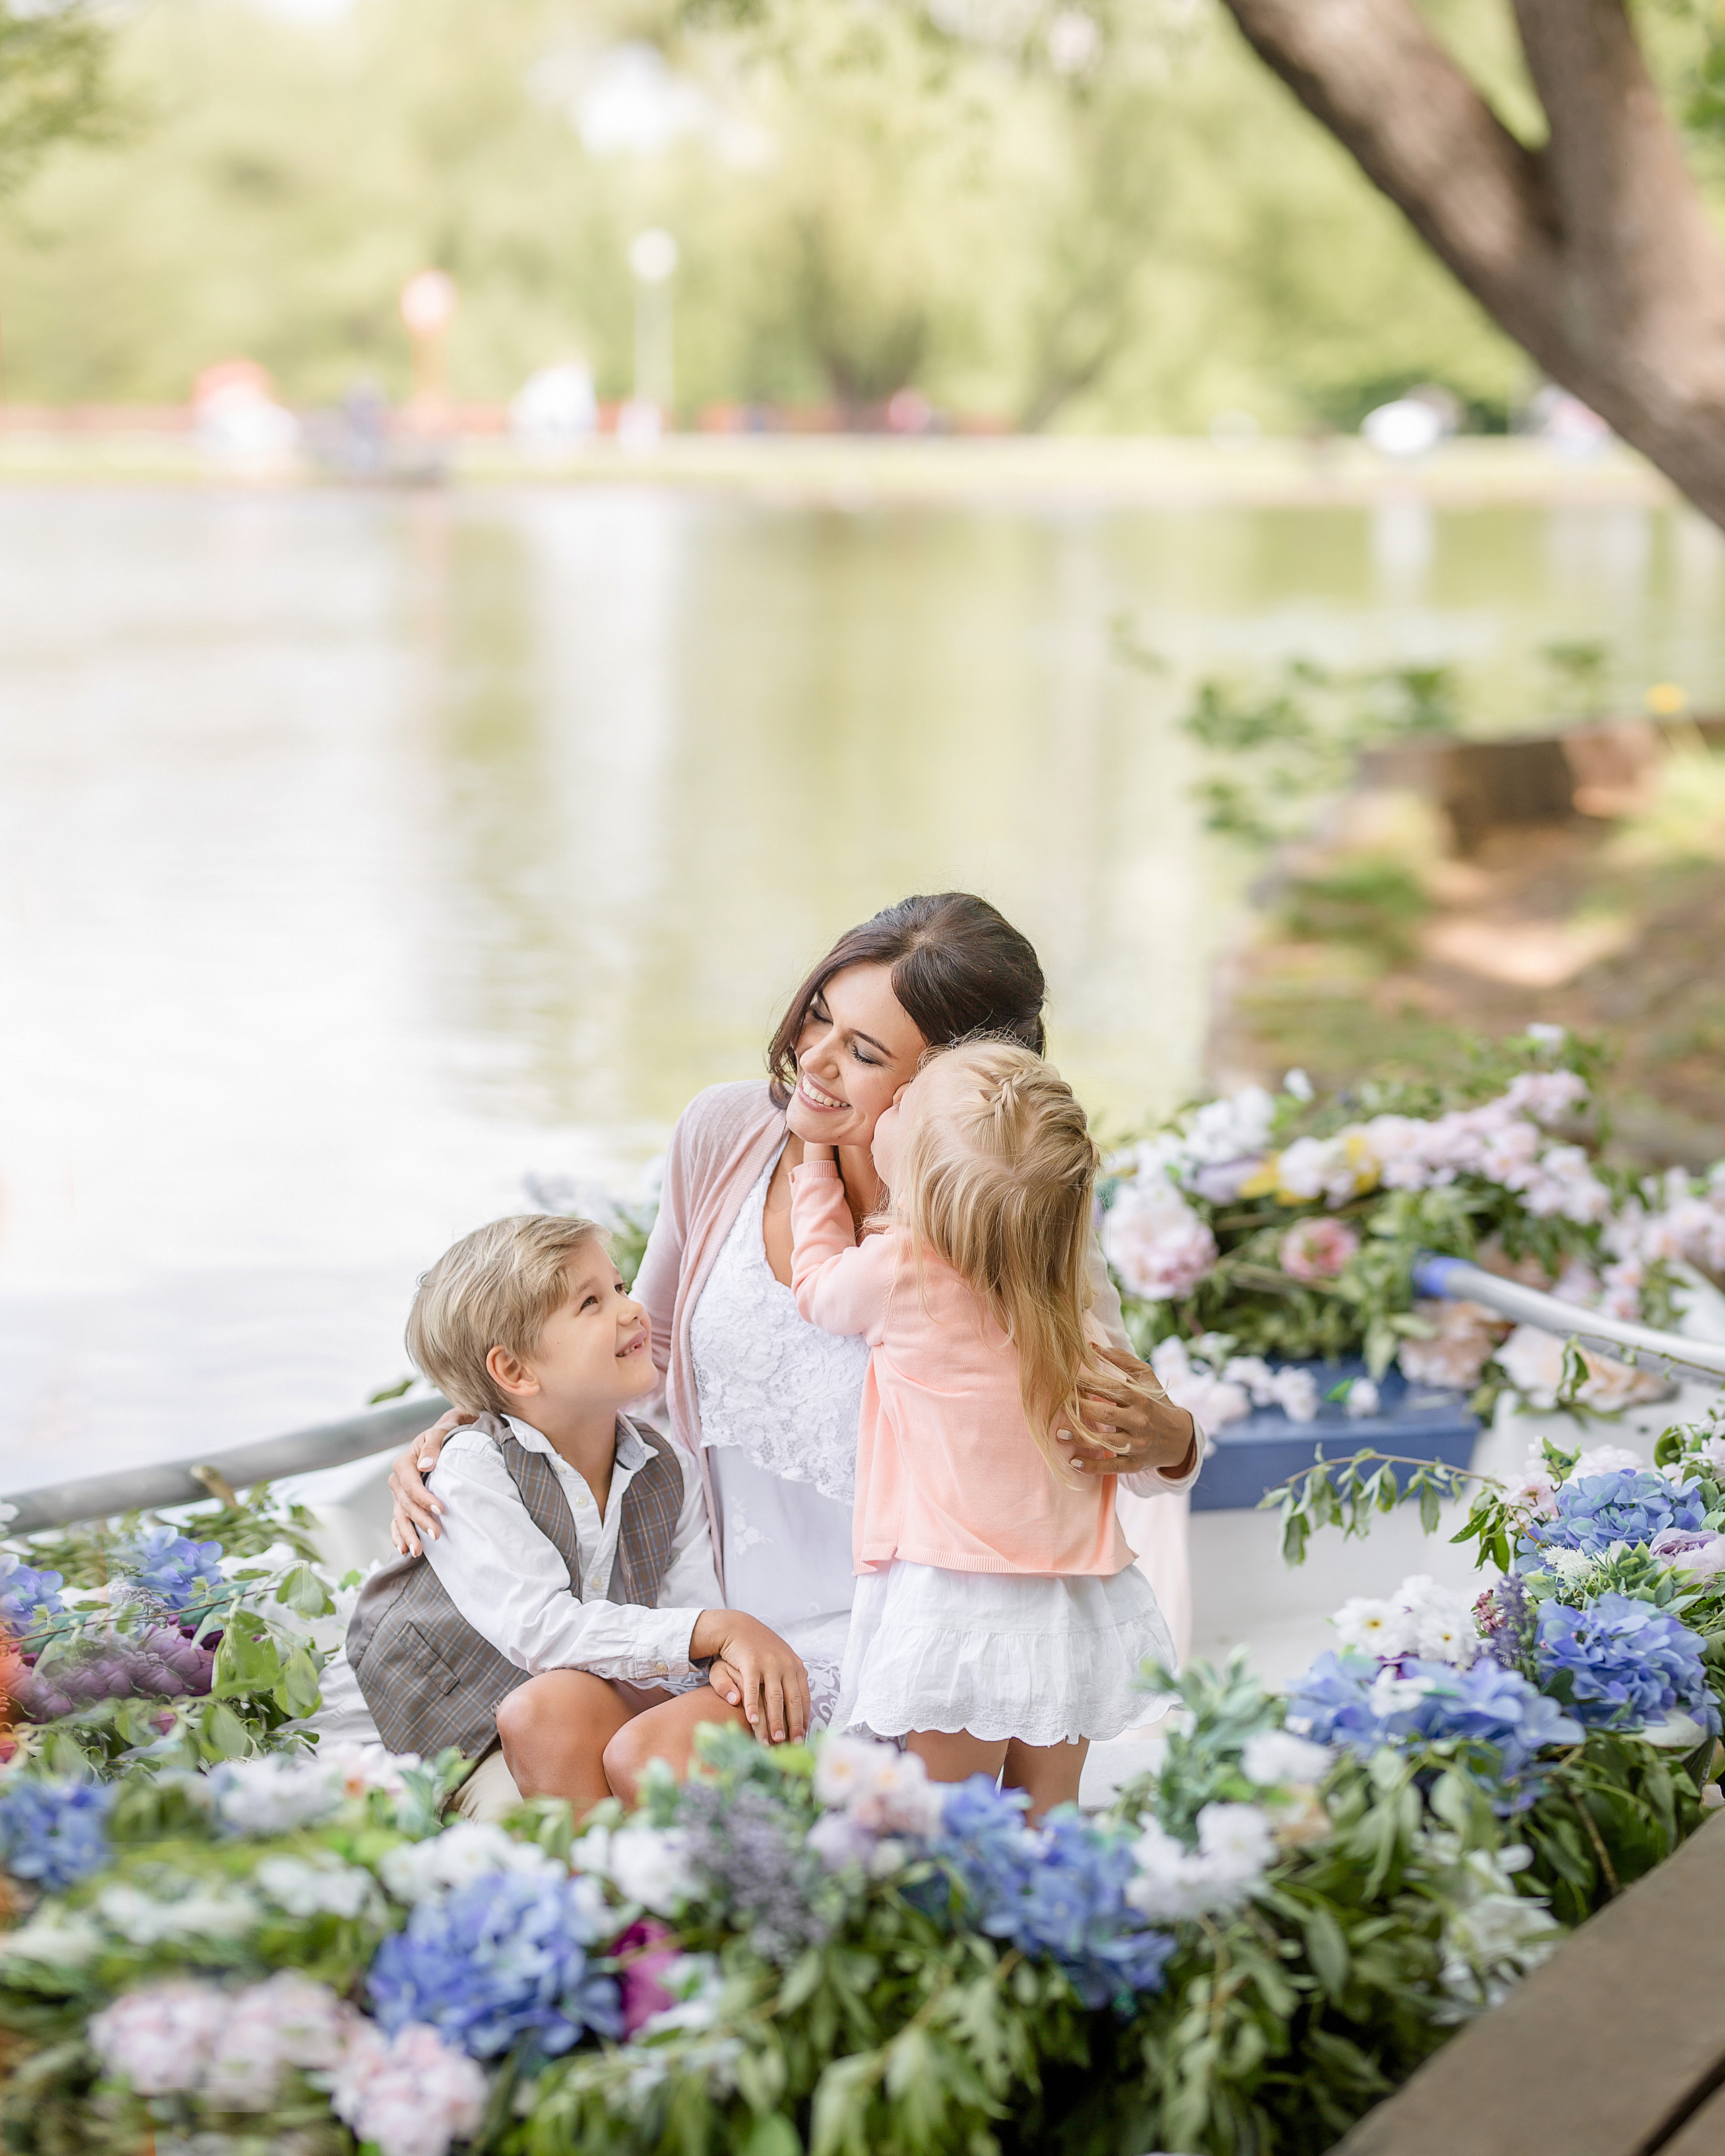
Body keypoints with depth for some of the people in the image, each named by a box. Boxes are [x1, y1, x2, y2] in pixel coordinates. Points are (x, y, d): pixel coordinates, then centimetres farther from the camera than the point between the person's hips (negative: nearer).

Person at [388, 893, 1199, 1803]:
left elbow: (1124, 1431, -7)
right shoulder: (724, 1133, -8)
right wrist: (455, 1434, -1)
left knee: (648, 1761, -23)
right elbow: (642, 1343, 10)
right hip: (723, 1620, 5)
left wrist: (1164, 1441, -32)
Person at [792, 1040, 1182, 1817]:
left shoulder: (895, 1271, -11)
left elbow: (818, 1288, 12)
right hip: (1074, 1602, 5)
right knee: (1045, 1821, 14)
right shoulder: (1063, 1284, 2)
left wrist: (814, 1159, 23)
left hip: (958, 1602, -5)